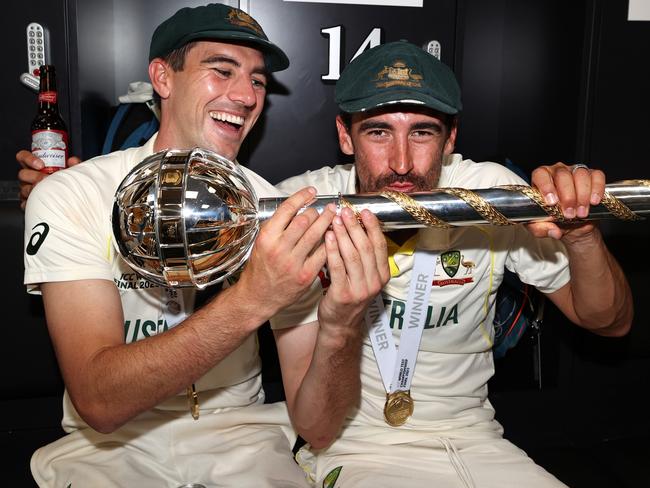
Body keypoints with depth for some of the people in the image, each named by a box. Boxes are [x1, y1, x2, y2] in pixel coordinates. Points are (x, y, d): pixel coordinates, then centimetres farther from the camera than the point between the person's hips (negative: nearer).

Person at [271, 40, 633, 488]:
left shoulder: (491, 193, -11)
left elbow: (611, 322, -2)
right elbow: (317, 431, -18)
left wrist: (581, 235, -22)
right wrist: (337, 322, -38)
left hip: (474, 441, 4)